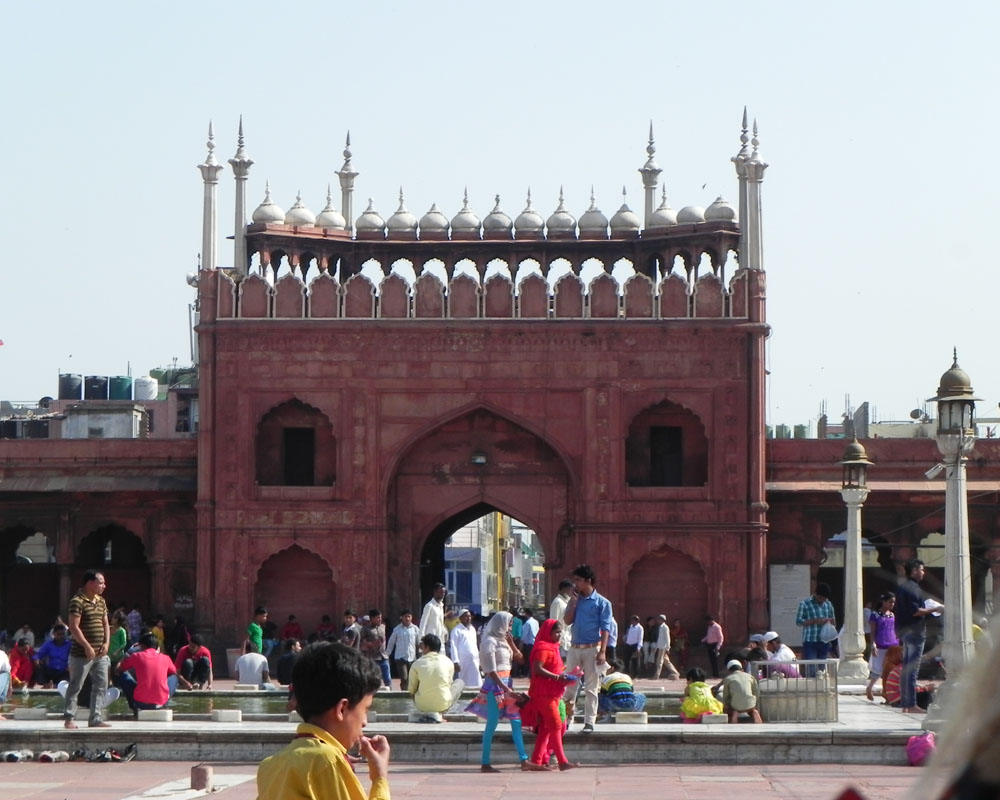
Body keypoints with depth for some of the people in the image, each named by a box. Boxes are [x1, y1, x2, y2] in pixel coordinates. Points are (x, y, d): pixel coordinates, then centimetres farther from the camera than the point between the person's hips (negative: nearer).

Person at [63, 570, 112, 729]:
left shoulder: (101, 601, 13)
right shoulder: (78, 601, -12)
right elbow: (74, 627, -17)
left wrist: (106, 643, 2)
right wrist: (87, 646, -19)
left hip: (100, 654, 8)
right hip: (82, 654, -8)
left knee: (101, 686, 8)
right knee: (75, 686, -1)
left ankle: (96, 719, 13)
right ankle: (69, 719, 6)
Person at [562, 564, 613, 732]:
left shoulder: (602, 602, -2)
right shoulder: (575, 600, 13)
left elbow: (605, 629, -6)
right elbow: (567, 621, 3)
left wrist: (602, 652, -15)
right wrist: (574, 601, -3)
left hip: (592, 648, -5)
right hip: (575, 648, 5)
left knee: (591, 687, -1)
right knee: (569, 685, 5)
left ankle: (589, 722, 1)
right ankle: (566, 718, 15)